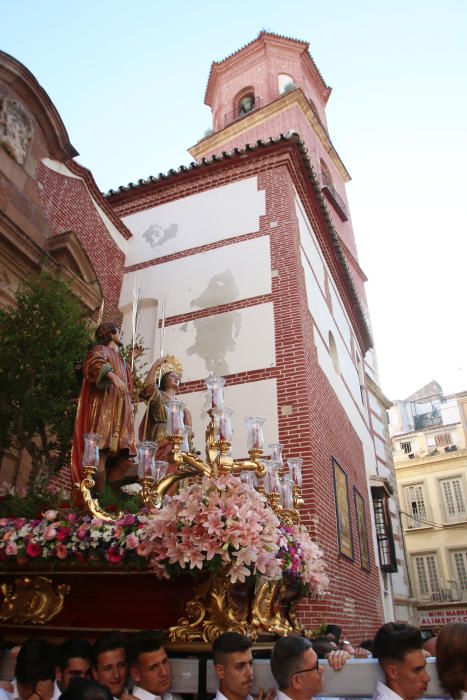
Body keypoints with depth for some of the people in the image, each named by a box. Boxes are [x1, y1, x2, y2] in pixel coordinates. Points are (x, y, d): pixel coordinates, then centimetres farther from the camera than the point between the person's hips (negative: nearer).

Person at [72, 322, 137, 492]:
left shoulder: (120, 360, 33)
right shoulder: (101, 350, 10)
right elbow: (94, 361, -16)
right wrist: (112, 376, -31)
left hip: (120, 411, 8)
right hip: (104, 407, -8)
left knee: (125, 459, -5)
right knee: (101, 454, -19)